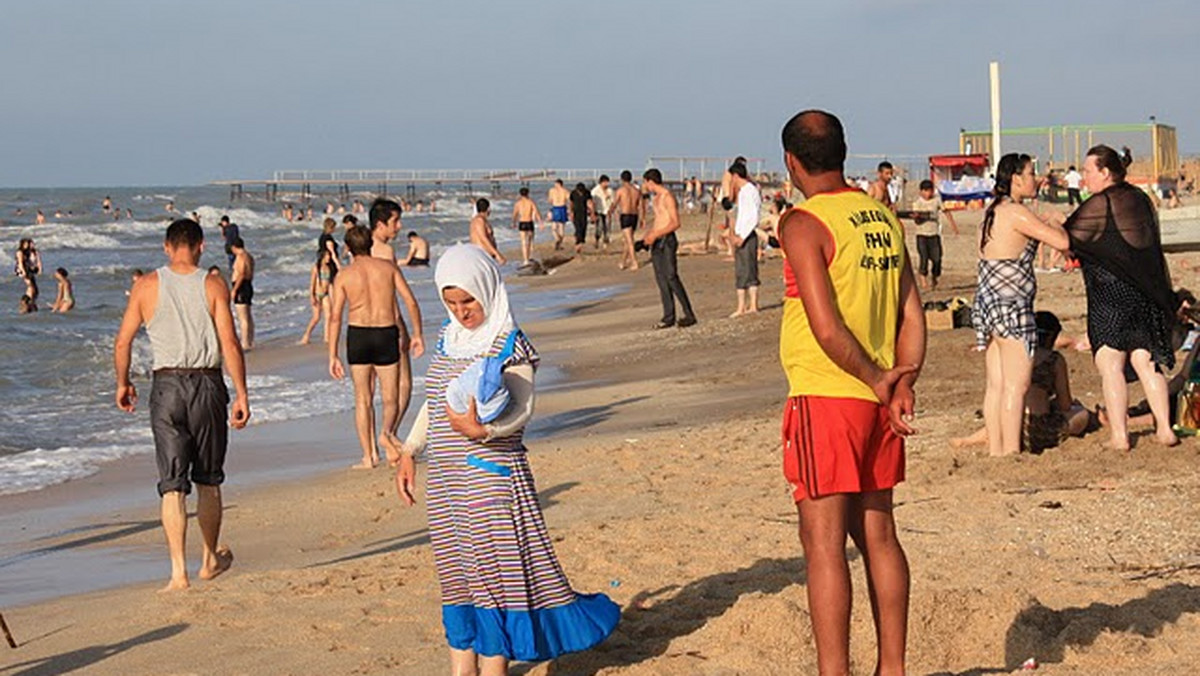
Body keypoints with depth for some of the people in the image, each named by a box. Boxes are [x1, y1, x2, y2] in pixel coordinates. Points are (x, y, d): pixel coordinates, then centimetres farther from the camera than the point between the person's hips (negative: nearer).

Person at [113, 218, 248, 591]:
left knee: (173, 483, 1)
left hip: (166, 386, 0)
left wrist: (123, 383, 19)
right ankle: (211, 560, 29)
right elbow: (230, 343, -9)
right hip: (207, 384, 0)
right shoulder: (213, 286, -2)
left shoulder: (147, 285, 1)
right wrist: (242, 394, -5)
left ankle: (178, 570, -9)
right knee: (208, 480, 15)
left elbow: (122, 342, 4)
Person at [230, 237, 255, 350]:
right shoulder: (249, 257, 15)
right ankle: (250, 342, 21)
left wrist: (234, 289, -20)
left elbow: (241, 274, -21)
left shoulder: (240, 257, -14)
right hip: (249, 286, 10)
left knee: (243, 318, -10)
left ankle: (245, 344, -11)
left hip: (241, 287, -10)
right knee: (248, 316, 16)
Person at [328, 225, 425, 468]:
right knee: (390, 397, 12)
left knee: (363, 399, 11)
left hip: (357, 335, 0)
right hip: (387, 333, 0)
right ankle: (387, 431, -18)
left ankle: (369, 455, 8)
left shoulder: (344, 276, 0)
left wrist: (333, 356, 0)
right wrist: (417, 334, 7)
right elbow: (410, 302, -2)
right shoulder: (388, 266, 3)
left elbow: (335, 317, -3)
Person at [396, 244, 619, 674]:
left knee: (495, 571, -6)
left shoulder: (510, 345, -9)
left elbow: (523, 409, -17)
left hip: (492, 476, -7)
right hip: (446, 480, 7)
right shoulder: (448, 339, 12)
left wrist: (483, 430, -35)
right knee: (456, 574, 10)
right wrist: (409, 453, 17)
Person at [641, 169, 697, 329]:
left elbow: (675, 223, -17)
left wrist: (655, 235, -20)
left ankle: (689, 314, -10)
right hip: (656, 243, 9)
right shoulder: (656, 198, 18)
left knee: (671, 277, -14)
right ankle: (668, 317, 5)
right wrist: (647, 237, 13)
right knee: (661, 279, 4)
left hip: (667, 241, -9)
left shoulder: (668, 197, -10)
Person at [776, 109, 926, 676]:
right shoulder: (883, 216, 10)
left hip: (824, 398, -8)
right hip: (877, 400, 8)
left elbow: (826, 327, -19)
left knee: (824, 544, -3)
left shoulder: (803, 224, -12)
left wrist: (880, 381, -9)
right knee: (877, 535, 15)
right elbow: (912, 312, 8)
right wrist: (903, 383, -1)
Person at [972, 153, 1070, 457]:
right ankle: (1011, 451, -8)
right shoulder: (1016, 212, -13)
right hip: (1010, 305, -9)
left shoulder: (993, 212, 15)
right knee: (1016, 384, -7)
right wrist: (1054, 222, 4)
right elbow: (1062, 242, -16)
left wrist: (1047, 223, 21)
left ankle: (995, 449, 12)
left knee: (997, 384, 10)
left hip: (988, 301, 9)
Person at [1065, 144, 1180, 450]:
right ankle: (1165, 428, 10)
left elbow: (1067, 239, -9)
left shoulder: (1099, 204, -11)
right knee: (1146, 361, 12)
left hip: (1110, 292, -7)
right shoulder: (1140, 199, 13)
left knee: (1110, 365, -3)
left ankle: (1119, 434, -7)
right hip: (1147, 292, 8)